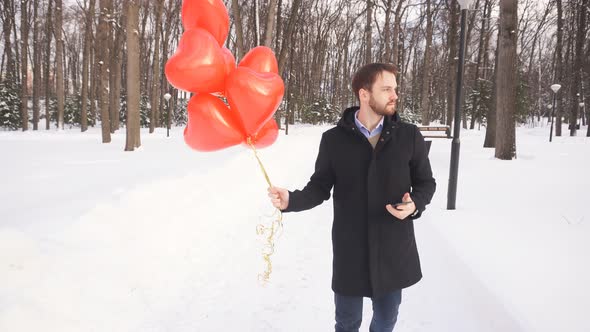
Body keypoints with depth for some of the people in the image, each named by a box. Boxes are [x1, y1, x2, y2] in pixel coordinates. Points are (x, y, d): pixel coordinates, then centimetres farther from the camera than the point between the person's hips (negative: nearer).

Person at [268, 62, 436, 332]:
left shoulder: (409, 135, -4)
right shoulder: (333, 139, -5)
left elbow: (425, 182, 5)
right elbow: (319, 188, 0)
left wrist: (415, 205, -16)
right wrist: (291, 200, -19)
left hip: (394, 250, 1)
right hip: (350, 251, -1)